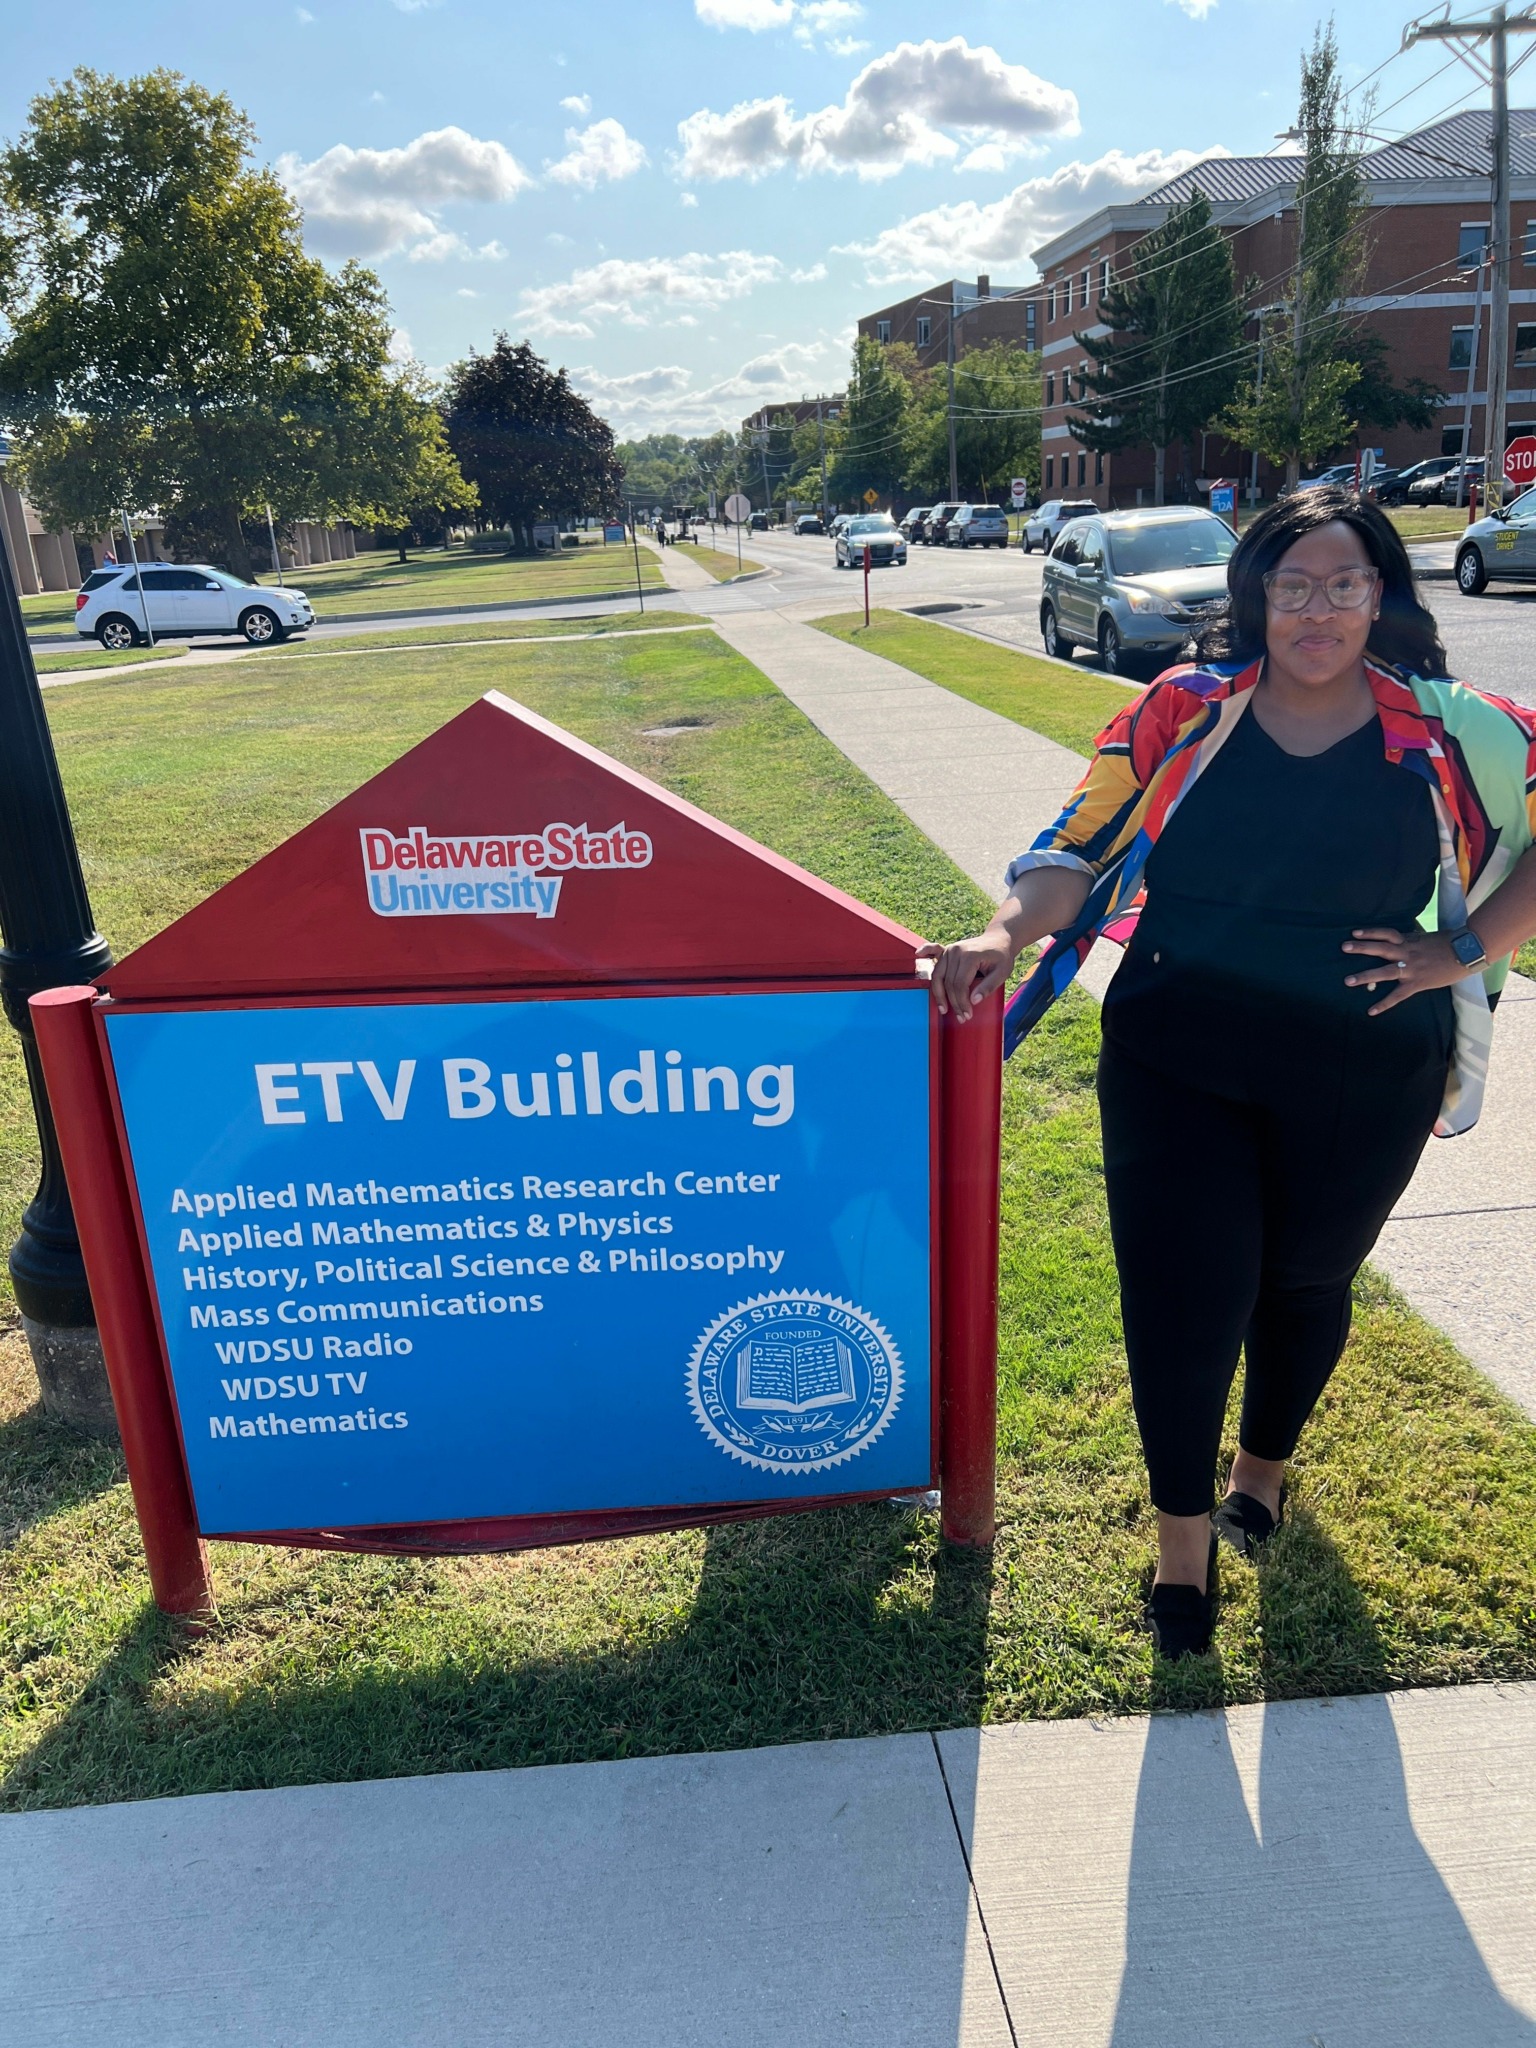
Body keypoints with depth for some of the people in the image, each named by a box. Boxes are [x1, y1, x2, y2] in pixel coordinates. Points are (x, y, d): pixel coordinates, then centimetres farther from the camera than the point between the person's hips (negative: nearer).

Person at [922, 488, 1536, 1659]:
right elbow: (1083, 846, -3)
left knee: (1304, 1281, 19)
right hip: (1179, 1066, -1)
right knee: (1182, 1292, 0)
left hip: (1359, 1080, 1)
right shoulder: (1184, 711, -1)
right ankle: (1183, 1536, 24)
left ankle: (1264, 1462, 50)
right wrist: (1007, 934, -20)